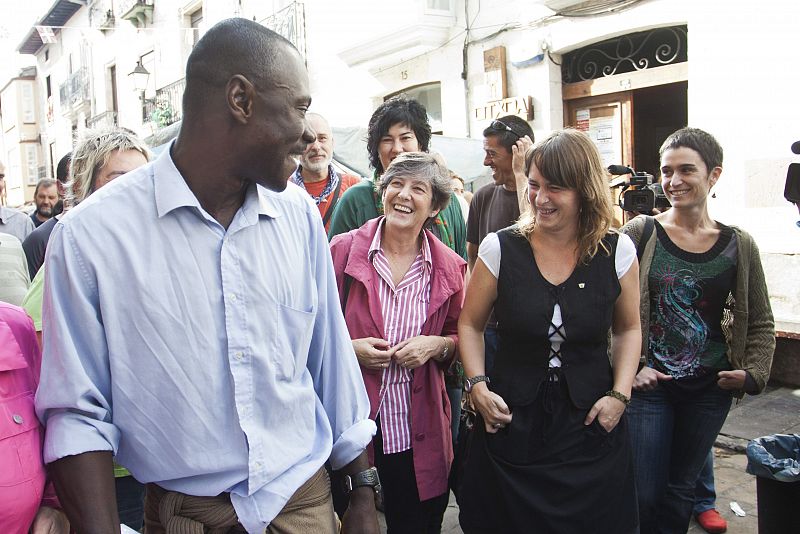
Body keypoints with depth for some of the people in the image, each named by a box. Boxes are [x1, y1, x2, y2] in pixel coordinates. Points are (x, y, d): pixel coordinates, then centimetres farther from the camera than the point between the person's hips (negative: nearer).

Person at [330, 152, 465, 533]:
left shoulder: (448, 267, 1)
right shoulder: (344, 250, -4)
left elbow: (462, 337, 12)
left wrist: (436, 345, -8)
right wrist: (351, 348, -14)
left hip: (419, 432, 2)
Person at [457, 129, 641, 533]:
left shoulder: (617, 251, -4)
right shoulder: (501, 248, -8)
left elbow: (628, 329, 9)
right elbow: (470, 325, 2)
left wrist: (619, 394, -3)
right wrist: (477, 386, -10)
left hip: (590, 425, 1)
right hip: (512, 421, -1)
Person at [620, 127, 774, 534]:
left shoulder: (739, 246, 1)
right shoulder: (639, 234, -7)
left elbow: (760, 323, 10)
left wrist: (754, 373, -4)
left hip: (710, 390, 3)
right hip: (647, 383, -2)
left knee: (680, 490, 17)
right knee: (643, 494, 1)